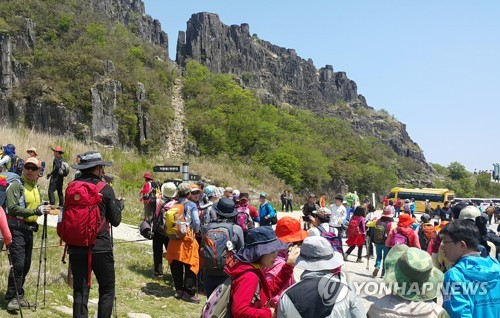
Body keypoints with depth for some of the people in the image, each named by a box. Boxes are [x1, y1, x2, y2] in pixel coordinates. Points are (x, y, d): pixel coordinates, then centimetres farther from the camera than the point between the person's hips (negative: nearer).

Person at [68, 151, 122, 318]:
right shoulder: (105, 189, -8)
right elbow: (115, 220, -2)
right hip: (100, 246, -4)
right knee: (107, 289, 10)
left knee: (80, 290, 10)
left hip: (76, 246, 4)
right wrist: (119, 204, 14)